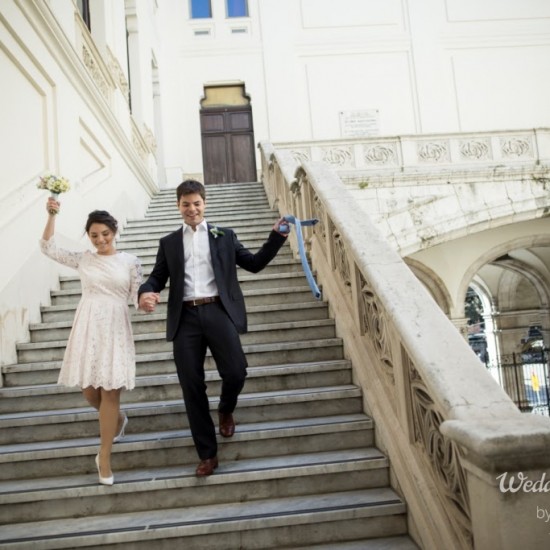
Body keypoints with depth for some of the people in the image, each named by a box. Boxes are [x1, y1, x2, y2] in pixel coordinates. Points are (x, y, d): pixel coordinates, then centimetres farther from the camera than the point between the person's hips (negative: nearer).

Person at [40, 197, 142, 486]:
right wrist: (52, 215, -3)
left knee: (110, 391, -3)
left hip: (115, 329, -2)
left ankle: (104, 456, 9)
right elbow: (48, 248, 7)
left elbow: (137, 296, 0)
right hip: (87, 329, 3)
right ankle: (118, 419, 39)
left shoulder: (130, 261, 2)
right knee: (89, 391, 6)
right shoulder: (83, 259, 8)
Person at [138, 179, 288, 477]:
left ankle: (225, 410, 25)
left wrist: (277, 236, 3)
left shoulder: (224, 236, 14)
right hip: (186, 317, 1)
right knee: (191, 385, 0)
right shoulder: (169, 243, 17)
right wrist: (145, 292, -11)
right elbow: (157, 277, 12)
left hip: (218, 311, -1)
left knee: (235, 371, -14)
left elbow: (254, 263, 13)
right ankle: (207, 454, 15)